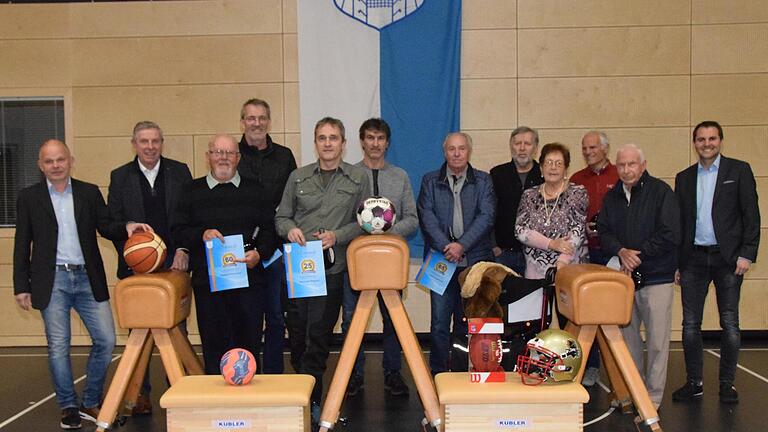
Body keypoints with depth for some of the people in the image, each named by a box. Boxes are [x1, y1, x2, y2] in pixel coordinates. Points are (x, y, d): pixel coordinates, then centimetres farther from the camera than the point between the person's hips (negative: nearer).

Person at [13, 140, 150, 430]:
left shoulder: (89, 193, 7)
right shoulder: (29, 198, 4)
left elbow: (105, 228, 4)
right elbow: (22, 246, 5)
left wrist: (126, 228, -18)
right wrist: (21, 287, 2)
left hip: (88, 279, 2)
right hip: (52, 281, -1)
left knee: (106, 341, -1)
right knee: (58, 347, 3)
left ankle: (91, 404, 16)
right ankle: (68, 407, 19)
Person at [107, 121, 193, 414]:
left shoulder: (179, 172, 5)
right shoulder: (120, 177, 6)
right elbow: (112, 223, 4)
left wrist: (183, 250, -8)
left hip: (174, 261, 0)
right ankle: (141, 393, 16)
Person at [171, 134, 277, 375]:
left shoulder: (255, 190, 11)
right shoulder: (192, 191, 10)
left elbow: (269, 229, 7)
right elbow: (177, 231, 6)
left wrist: (260, 253, -10)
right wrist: (202, 235, -13)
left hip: (249, 279, 0)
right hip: (207, 281, 0)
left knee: (249, 341, 3)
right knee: (213, 344, 4)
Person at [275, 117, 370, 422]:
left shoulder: (358, 179, 6)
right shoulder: (298, 177, 12)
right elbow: (281, 217, 14)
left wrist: (337, 235, -12)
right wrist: (290, 228, -8)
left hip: (331, 268, -2)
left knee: (318, 333, -4)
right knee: (296, 331, 6)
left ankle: (310, 399, 6)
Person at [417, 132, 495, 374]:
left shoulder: (483, 181, 8)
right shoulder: (430, 181, 9)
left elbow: (487, 216, -4)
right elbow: (426, 216, -2)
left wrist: (462, 245, -16)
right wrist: (446, 247, -16)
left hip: (475, 260, 0)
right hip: (441, 260, 0)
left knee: (467, 320, 6)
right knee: (439, 322, -2)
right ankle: (438, 373, 7)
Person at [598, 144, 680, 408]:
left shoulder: (660, 192, -4)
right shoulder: (612, 197, 12)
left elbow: (670, 235, -12)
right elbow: (604, 232, 6)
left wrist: (638, 254, -11)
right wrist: (621, 252, -13)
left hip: (655, 277, -5)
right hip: (623, 278, 5)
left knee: (657, 340, -2)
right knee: (627, 336, 9)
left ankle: (652, 400, 6)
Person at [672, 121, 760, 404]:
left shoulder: (739, 170, 3)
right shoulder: (684, 178, 12)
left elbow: (751, 214, -2)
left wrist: (747, 253, -10)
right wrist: (676, 263, 9)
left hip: (728, 257, -3)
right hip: (693, 258, 3)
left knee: (729, 323, 3)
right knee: (690, 323, 4)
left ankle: (727, 383, 14)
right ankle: (694, 382, 14)